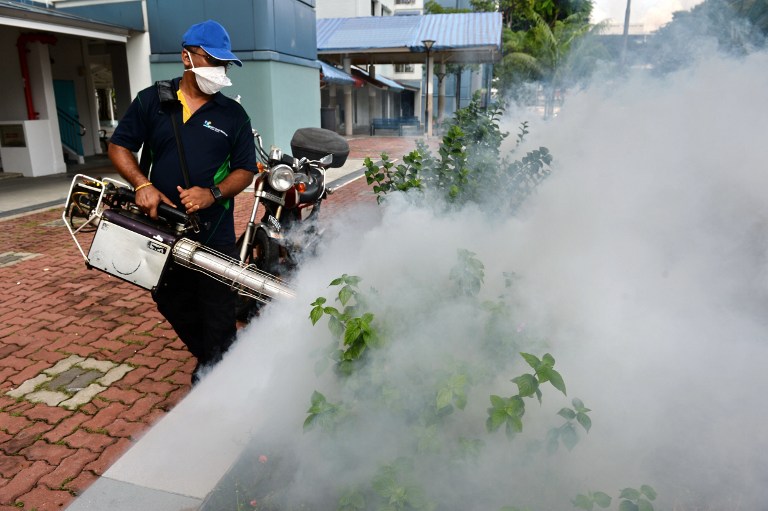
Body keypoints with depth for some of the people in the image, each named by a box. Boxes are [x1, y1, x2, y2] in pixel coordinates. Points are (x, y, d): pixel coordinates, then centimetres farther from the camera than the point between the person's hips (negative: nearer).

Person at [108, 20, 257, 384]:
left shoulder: (233, 115, 1)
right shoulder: (152, 101, 4)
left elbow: (245, 170, 1)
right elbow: (119, 147, 7)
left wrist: (213, 193, -17)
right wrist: (142, 184, -10)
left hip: (214, 234, -3)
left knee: (217, 318, 1)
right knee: (171, 303, 18)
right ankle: (206, 357, 40)